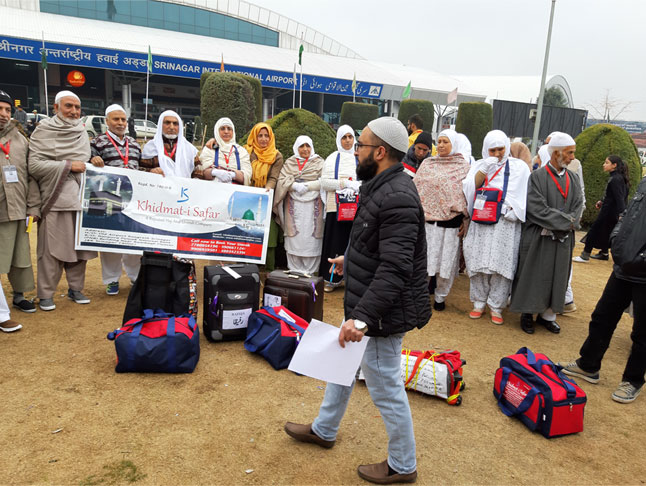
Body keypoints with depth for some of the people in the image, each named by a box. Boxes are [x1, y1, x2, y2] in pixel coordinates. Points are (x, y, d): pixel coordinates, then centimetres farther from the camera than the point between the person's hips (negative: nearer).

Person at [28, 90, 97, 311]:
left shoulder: (82, 132, 13)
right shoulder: (43, 131, -3)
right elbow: (34, 165, -11)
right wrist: (68, 165, -13)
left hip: (81, 198, 5)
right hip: (55, 199, -5)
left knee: (79, 245, 9)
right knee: (52, 249, -1)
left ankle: (75, 288, 22)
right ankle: (45, 294, 11)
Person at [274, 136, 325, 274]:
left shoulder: (319, 162, 10)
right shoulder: (289, 162, 13)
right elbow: (282, 180, 2)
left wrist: (306, 186, -13)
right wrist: (295, 185, -14)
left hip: (313, 204, -1)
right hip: (294, 204, 1)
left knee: (311, 236, -4)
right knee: (294, 237, 0)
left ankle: (309, 272, 3)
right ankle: (295, 270, 8)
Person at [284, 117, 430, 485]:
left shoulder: (397, 198, -26)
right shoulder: (384, 187, 8)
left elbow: (395, 268, -32)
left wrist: (362, 317, -35)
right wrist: (350, 259, 35)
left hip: (383, 313, -11)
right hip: (364, 305, 11)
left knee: (386, 387, 6)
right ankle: (324, 430, 46)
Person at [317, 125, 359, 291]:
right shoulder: (332, 158, 8)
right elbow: (324, 182, 0)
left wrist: (354, 187, -14)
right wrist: (344, 184, -11)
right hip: (336, 206, -1)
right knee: (335, 241, 0)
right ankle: (331, 278, 7)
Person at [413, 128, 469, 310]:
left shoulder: (464, 166, 3)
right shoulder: (427, 163, 9)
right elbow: (416, 188, 10)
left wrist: (465, 221, -3)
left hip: (451, 222, -1)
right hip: (428, 219, 1)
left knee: (447, 260, 6)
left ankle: (440, 297, 22)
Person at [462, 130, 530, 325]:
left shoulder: (518, 167, 9)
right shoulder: (479, 165, 14)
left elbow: (522, 194, 3)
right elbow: (469, 188, 1)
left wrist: (513, 209, -12)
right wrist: (484, 169, -8)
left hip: (505, 223, -2)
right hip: (480, 221, 2)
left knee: (500, 265, -3)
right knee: (479, 263, 3)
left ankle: (496, 307, 8)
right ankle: (479, 303, 16)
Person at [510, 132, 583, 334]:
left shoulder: (573, 179, 10)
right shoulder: (537, 176, -7)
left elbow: (577, 208, 3)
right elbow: (537, 209, -16)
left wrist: (557, 226, -13)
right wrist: (566, 221, -13)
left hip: (563, 240, 5)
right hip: (538, 239, -5)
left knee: (557, 277, 10)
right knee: (534, 277, 2)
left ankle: (547, 314, 22)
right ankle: (527, 314, 16)